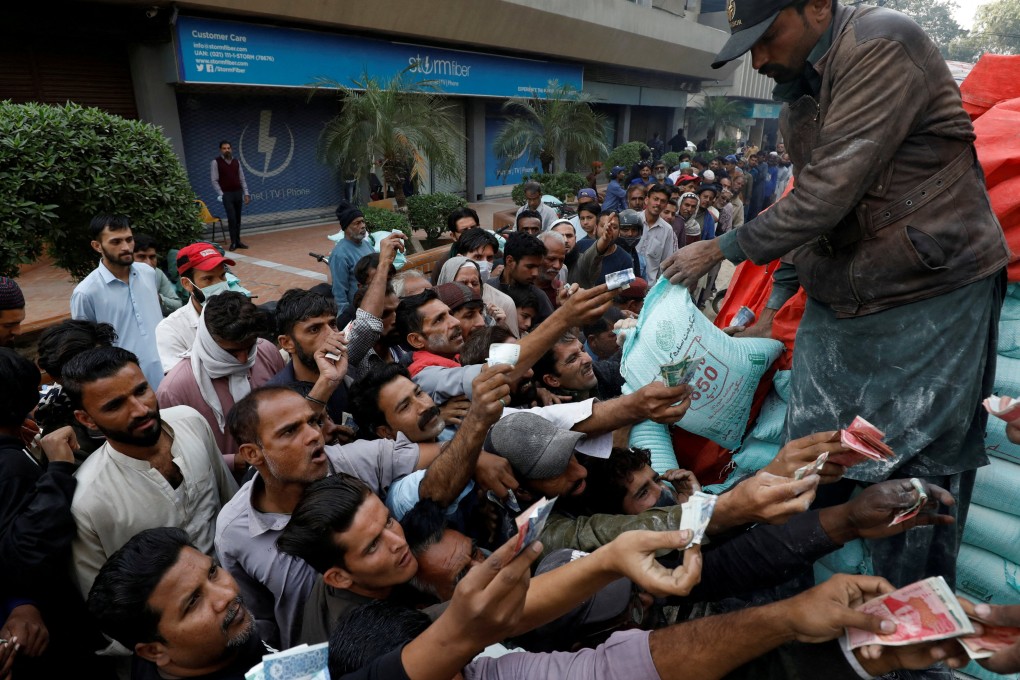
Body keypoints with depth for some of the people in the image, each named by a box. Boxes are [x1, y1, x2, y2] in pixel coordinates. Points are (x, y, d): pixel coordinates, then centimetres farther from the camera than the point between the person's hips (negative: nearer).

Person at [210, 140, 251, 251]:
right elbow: (214, 180, -5)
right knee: (231, 218, -12)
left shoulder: (236, 162, 10)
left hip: (238, 192, 5)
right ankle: (233, 242, -4)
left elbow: (242, 179, 12)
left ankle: (238, 241, 15)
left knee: (238, 218, 8)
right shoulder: (216, 162, -3)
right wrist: (221, 194, -13)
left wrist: (246, 193, 5)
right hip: (226, 194, -5)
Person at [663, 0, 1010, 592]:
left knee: (913, 486, 0)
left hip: (928, 297, -7)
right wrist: (776, 300, 15)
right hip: (833, 307, 8)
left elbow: (829, 193, -22)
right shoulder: (800, 88, 13)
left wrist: (723, 249, -13)